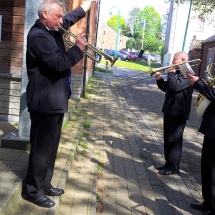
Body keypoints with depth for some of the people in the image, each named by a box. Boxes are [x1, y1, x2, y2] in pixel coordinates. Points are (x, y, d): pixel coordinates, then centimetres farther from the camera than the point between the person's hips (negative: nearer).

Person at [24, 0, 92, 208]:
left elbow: (70, 18, 30)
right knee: (41, 148, 0)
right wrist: (78, 48, -15)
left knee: (50, 146, 17)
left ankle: (44, 184, 30)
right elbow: (59, 64, -26)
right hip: (45, 102, -10)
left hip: (54, 100, 10)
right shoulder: (38, 36, -18)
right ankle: (34, 190, 15)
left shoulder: (52, 30, 12)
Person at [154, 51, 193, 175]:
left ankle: (173, 167, 7)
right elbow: (166, 88, 20)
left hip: (178, 113, -10)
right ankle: (169, 163, 26)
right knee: (168, 139, 15)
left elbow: (175, 86, -29)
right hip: (170, 111, 10)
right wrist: (159, 79, 3)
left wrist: (170, 73, -15)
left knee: (174, 140, -3)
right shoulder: (176, 73, 16)